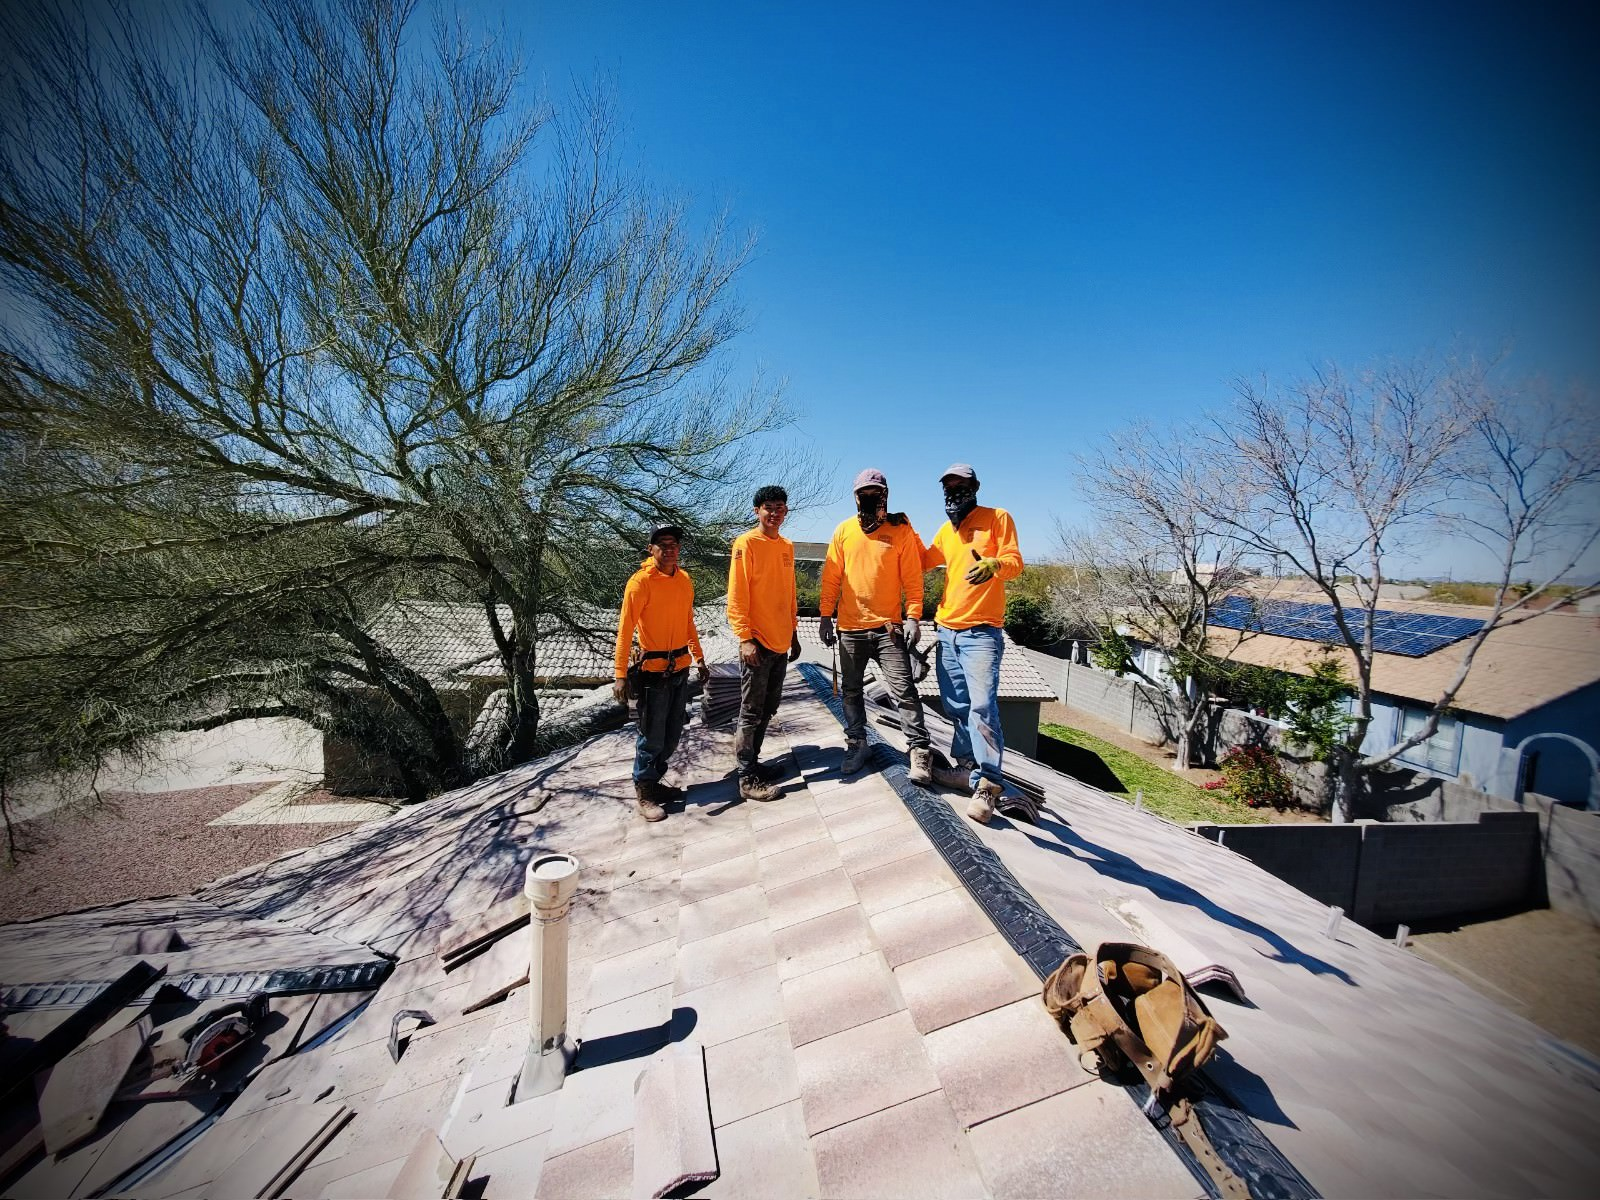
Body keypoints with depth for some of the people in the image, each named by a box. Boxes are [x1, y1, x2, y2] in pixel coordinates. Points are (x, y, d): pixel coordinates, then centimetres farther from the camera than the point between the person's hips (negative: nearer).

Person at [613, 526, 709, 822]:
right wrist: (621, 675, -20)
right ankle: (644, 793, 18)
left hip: (681, 669, 6)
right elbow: (625, 630, -15)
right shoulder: (641, 582, -13)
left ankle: (654, 781, 32)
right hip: (653, 670, -6)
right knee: (652, 736, 2)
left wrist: (699, 659, 17)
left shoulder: (685, 580, 7)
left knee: (672, 734, 14)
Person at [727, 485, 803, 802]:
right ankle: (748, 779, 10)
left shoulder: (787, 546, 12)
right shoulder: (746, 543, -9)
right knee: (752, 713, 0)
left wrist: (793, 633, 17)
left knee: (768, 708, 15)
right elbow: (737, 595, -13)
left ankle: (752, 762, 29)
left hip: (781, 642, 7)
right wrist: (745, 638, -18)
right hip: (757, 643, -7)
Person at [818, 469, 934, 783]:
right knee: (851, 690, 13)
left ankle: (920, 750, 6)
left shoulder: (901, 530, -1)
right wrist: (825, 616, 4)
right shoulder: (844, 530, 5)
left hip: (888, 627, -3)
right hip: (850, 628, 3)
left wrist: (913, 616, -10)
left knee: (903, 691, -5)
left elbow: (913, 578, -2)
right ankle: (856, 743, 29)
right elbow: (831, 577, 7)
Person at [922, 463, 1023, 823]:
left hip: (981, 632, -7)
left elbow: (1015, 562, -9)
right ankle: (967, 766, 26)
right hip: (947, 630, 7)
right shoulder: (946, 531, 17)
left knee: (981, 706, -15)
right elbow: (925, 561, 28)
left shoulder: (997, 518, 1)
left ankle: (987, 785, -9)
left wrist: (993, 564, -30)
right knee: (956, 706, 12)